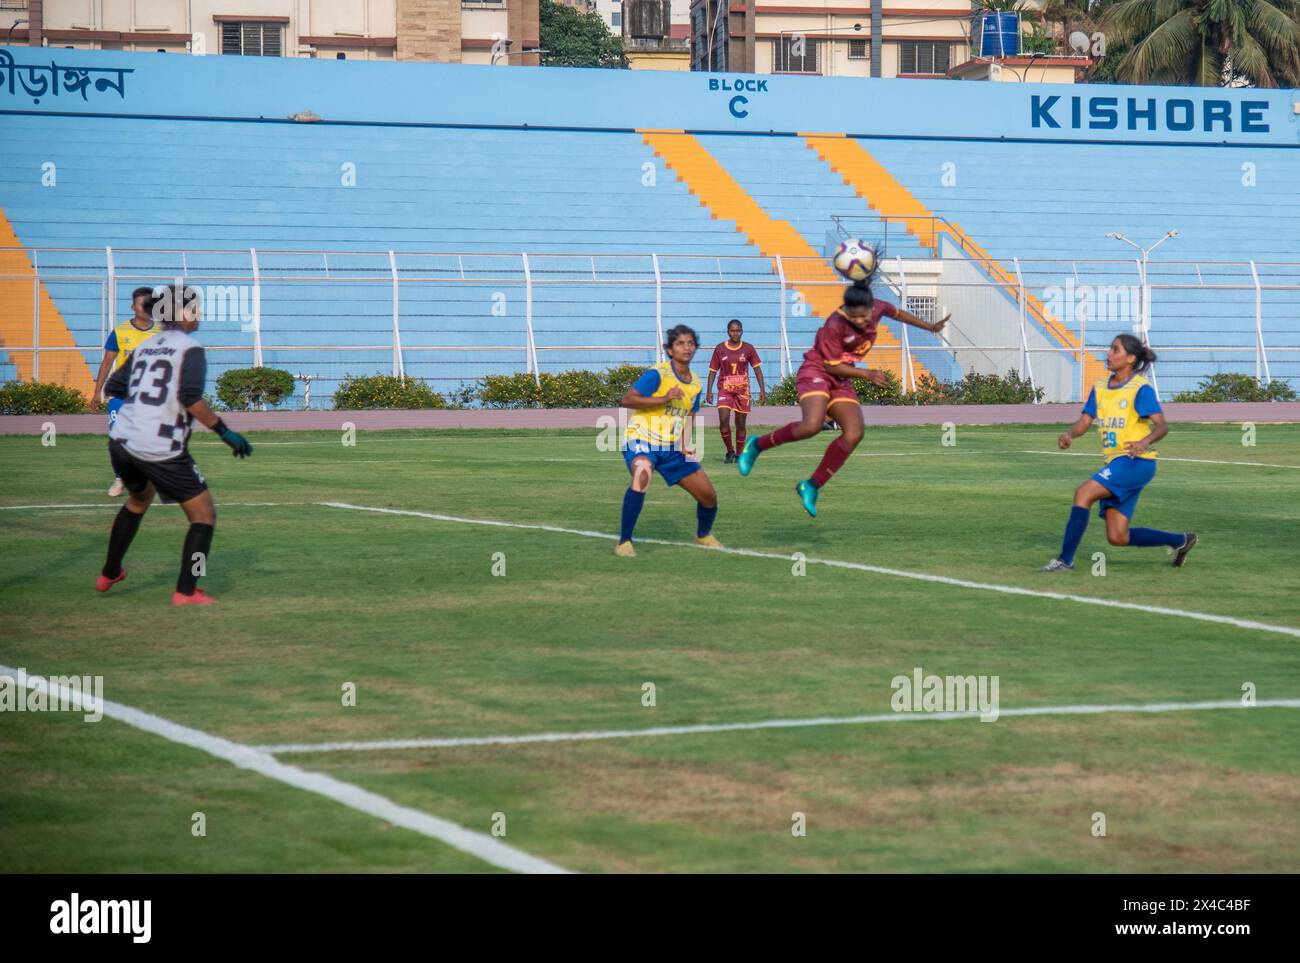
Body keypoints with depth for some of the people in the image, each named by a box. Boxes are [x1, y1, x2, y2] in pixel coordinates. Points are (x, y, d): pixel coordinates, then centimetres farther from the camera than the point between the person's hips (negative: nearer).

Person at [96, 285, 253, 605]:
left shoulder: (145, 347, 14)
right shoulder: (190, 348, -7)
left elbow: (112, 389, 19)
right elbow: (190, 398, -20)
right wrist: (224, 431, -16)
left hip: (121, 442, 7)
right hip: (161, 449, -7)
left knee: (139, 500, 35)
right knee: (204, 515, 4)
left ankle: (109, 574, 43)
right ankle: (186, 591, -5)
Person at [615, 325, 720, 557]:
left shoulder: (695, 385, 7)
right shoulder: (657, 374, -14)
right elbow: (627, 400, -22)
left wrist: (685, 444, 3)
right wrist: (664, 399, -30)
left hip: (672, 448, 7)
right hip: (642, 441, -7)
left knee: (709, 495, 4)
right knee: (642, 475, -39)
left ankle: (703, 535, 37)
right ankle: (624, 542, -30)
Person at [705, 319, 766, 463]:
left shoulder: (748, 349, 2)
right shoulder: (720, 349, 1)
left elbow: (757, 369, 4)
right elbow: (713, 371, 6)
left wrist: (762, 390, -4)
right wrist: (709, 391, -2)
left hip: (743, 390, 1)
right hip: (725, 389, -1)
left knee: (741, 424, 4)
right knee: (723, 420, -16)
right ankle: (730, 451, 1)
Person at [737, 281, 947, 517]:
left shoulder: (878, 308, -6)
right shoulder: (835, 326, -26)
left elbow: (898, 313, 18)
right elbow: (832, 366, -18)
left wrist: (930, 327, 29)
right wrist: (866, 374, -16)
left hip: (841, 381, 7)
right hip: (816, 372, -7)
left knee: (854, 434, -9)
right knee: (811, 426, -31)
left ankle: (811, 487, -1)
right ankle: (757, 445, -10)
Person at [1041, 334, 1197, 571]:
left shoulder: (1141, 389, -9)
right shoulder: (1100, 388, 12)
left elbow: (1162, 426, -16)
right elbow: (1084, 421, 11)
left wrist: (1144, 442, -37)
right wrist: (1069, 434, -12)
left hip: (1136, 461, -8)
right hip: (1116, 463, 8)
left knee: (1083, 493, -23)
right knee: (1118, 537, 5)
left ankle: (1065, 559, -22)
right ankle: (1181, 540, 25)